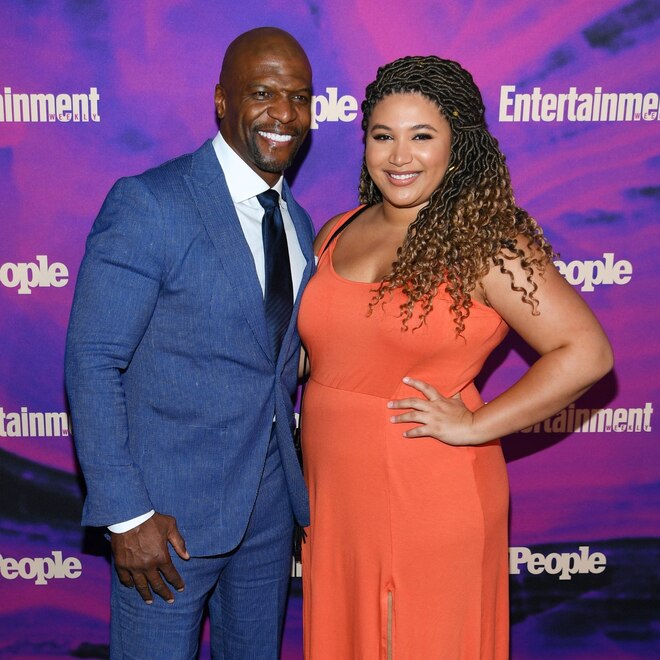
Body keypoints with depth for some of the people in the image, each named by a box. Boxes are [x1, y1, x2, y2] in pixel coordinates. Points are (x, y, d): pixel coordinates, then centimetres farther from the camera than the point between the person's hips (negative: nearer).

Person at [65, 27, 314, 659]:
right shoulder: (148, 203, -16)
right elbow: (93, 363, -16)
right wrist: (126, 514, -18)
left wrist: (290, 474, 10)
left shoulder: (297, 221, 7)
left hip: (270, 500, 7)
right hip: (170, 505, -6)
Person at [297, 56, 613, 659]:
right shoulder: (336, 233, 6)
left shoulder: (484, 241, -13)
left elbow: (586, 352, -17)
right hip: (333, 499, 6)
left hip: (429, 503, -5)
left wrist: (475, 426, -16)